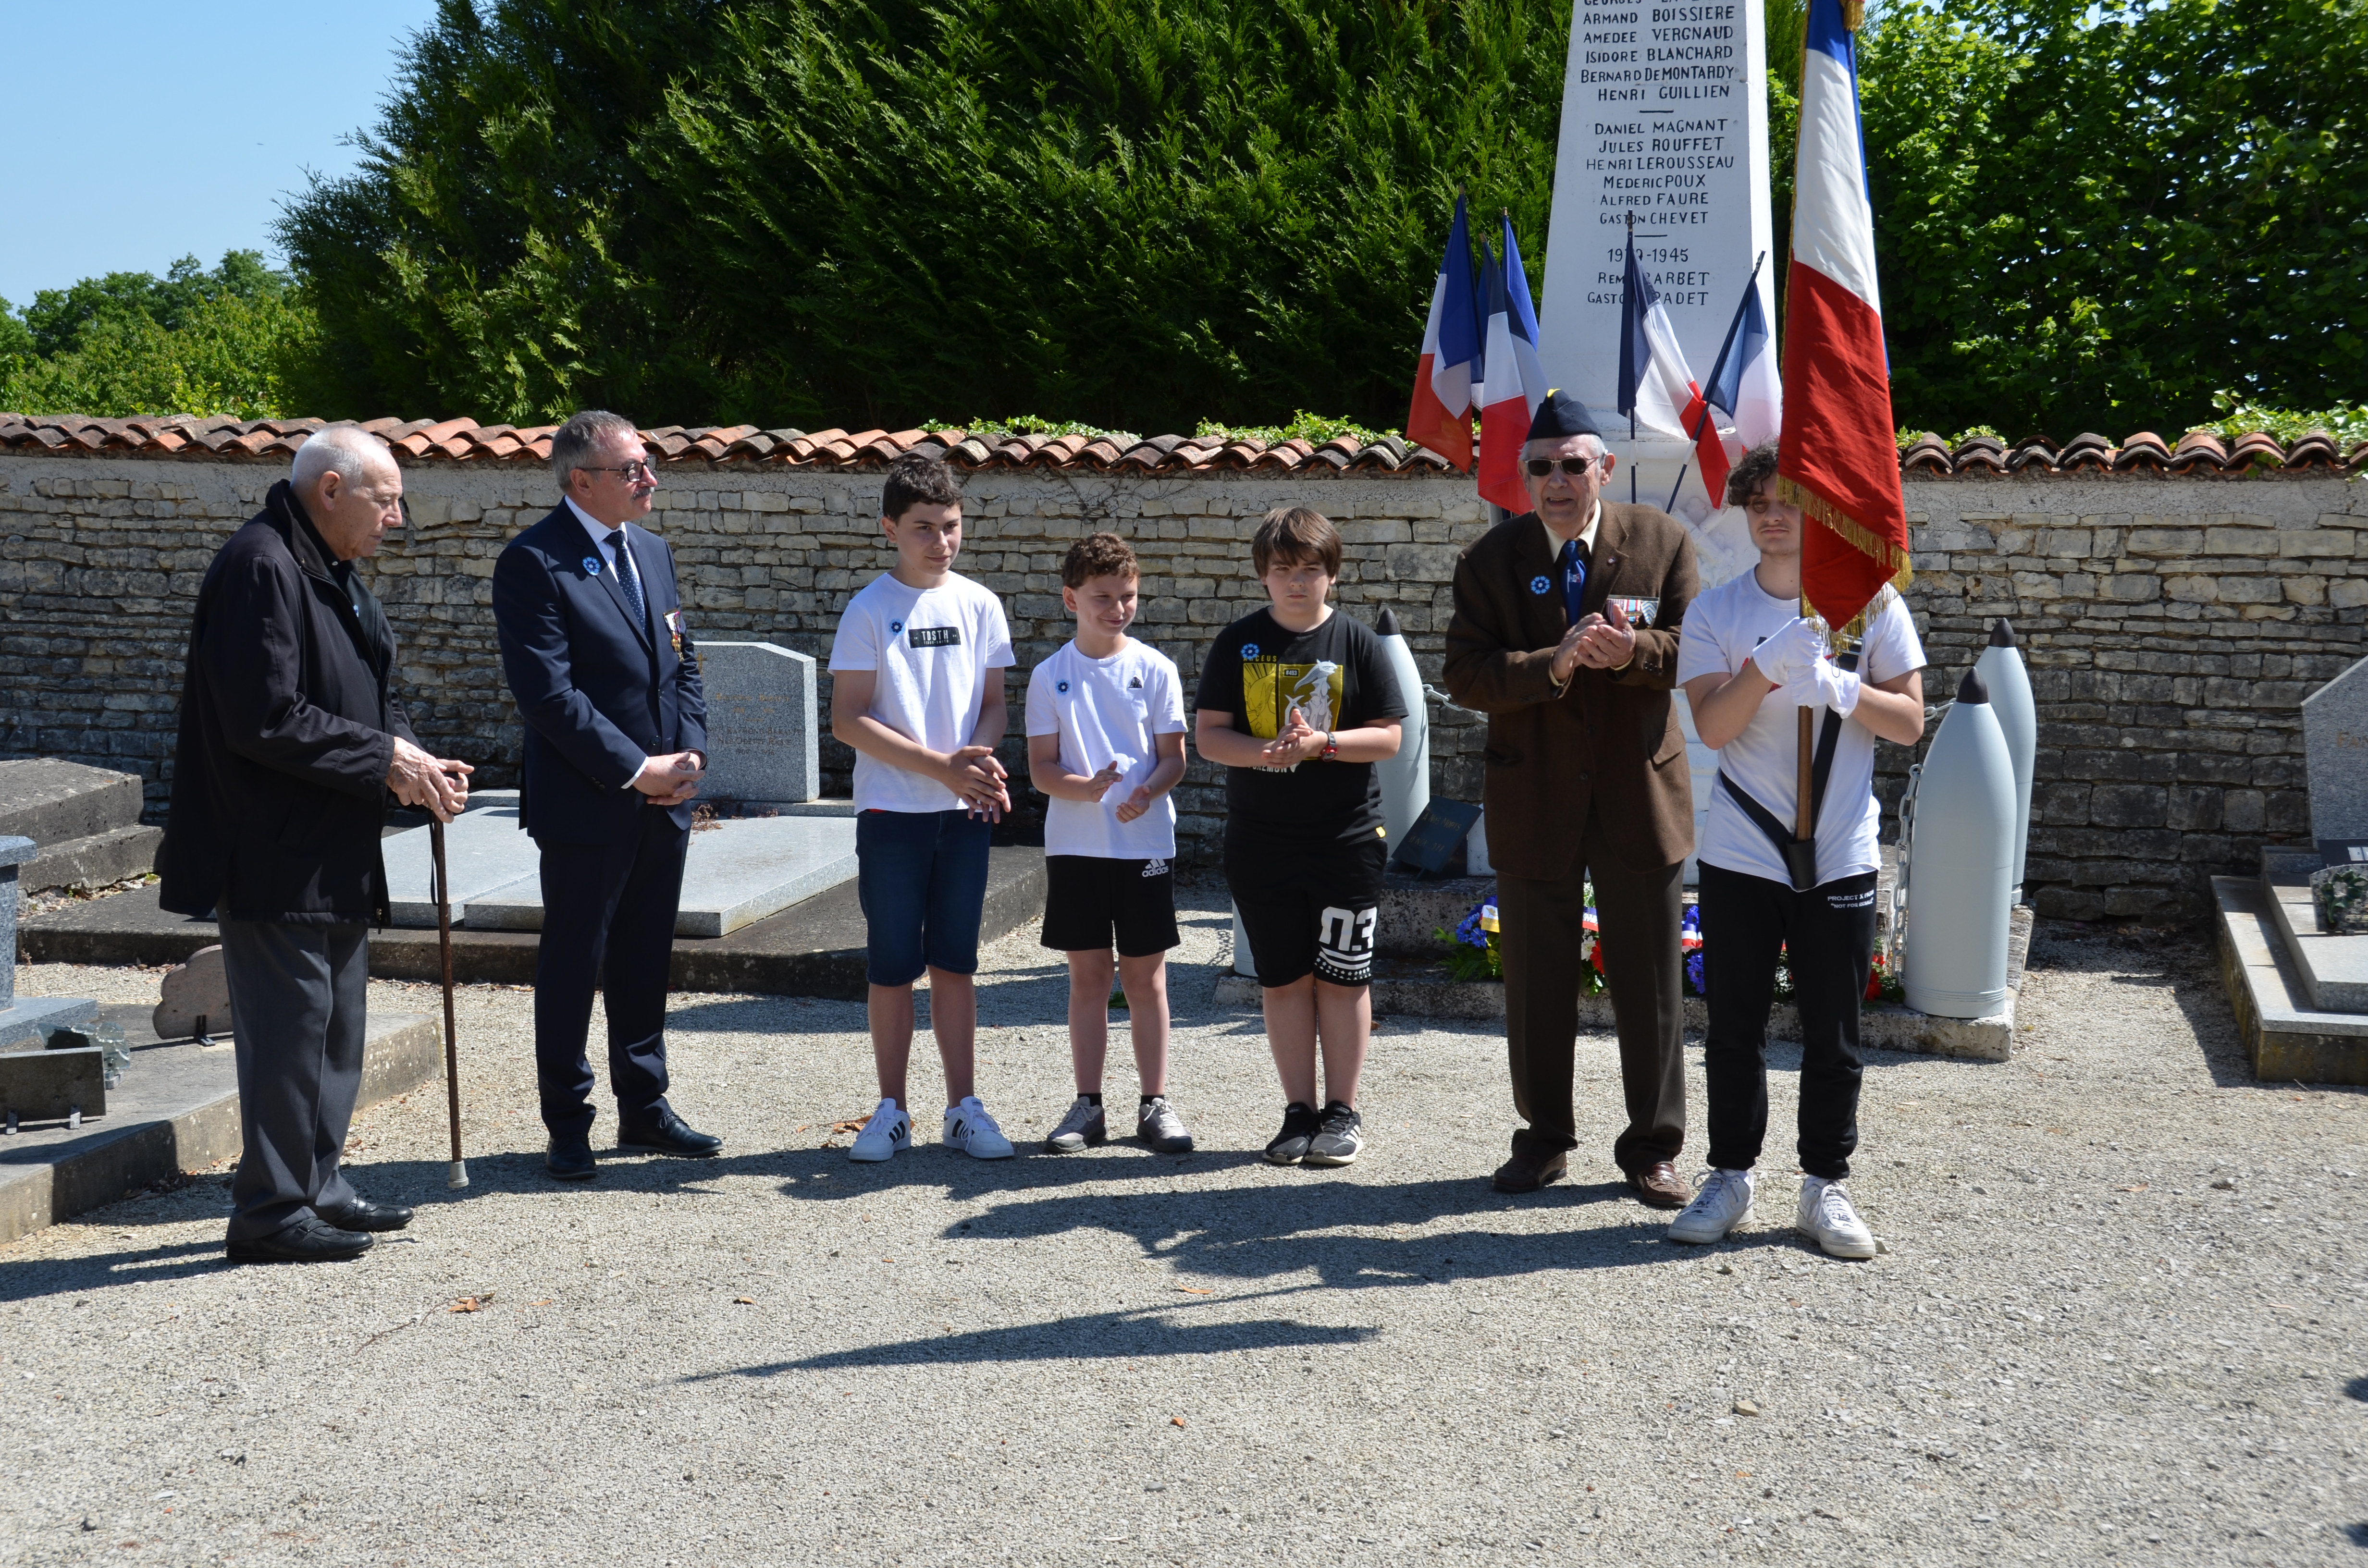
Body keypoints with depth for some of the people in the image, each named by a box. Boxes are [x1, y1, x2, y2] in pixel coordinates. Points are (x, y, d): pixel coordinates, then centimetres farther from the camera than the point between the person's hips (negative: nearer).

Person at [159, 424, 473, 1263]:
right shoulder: (259, 568, -17)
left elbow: (372, 700, 21)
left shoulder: (337, 575, 16)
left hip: (335, 857, 10)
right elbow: (266, 720, -23)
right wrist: (386, 759, -18)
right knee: (290, 1023, -6)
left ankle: (317, 1186, 26)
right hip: (274, 856, -10)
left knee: (338, 1025, 16)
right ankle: (272, 1212, 3)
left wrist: (418, 763, 1)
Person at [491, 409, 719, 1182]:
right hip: (585, 806, -7)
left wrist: (691, 753, 0)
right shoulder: (532, 563, -12)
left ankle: (644, 1109, 26)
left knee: (646, 963, 15)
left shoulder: (653, 552, 13)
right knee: (572, 967, 4)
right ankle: (567, 1126, 15)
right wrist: (634, 769, -17)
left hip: (663, 802, 7)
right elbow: (547, 691, -18)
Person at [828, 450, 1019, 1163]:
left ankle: (964, 1109, 15)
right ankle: (892, 1111, 14)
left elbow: (992, 704, 11)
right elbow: (848, 719, -9)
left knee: (955, 961, 8)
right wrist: (942, 766, -16)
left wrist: (980, 758, -11)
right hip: (891, 811, -3)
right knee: (892, 965, 3)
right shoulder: (869, 611, -5)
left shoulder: (979, 606, 5)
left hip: (966, 812, 3)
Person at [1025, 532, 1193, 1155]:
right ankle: (1088, 1106, 15)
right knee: (1088, 974, 7)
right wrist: (1087, 788, -20)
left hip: (1145, 842, -1)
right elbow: (1041, 768, -1)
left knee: (1146, 976, 4)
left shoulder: (1155, 669, 0)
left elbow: (1174, 757, 1)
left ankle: (1155, 1104, 13)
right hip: (1075, 844, 1)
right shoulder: (1050, 676, 2)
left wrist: (1147, 792, -20)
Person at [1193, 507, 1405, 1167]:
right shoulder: (1240, 642, 4)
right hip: (1260, 840, 2)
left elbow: (1387, 737, -3)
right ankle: (1299, 1111, 16)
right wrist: (1264, 752, -17)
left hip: (1347, 838, -2)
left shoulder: (1356, 641, 0)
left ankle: (1343, 1111, 13)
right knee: (1284, 979, 7)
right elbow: (1209, 734, 1)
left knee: (1342, 977, 2)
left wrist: (1320, 745, -18)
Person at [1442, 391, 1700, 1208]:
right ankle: (1544, 1139, 25)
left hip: (1640, 794, 0)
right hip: (1534, 801, 1)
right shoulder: (1491, 560, 0)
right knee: (1536, 981, 10)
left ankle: (1652, 1147, 19)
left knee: (1650, 980, 6)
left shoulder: (1663, 542, 1)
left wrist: (1631, 651, -24)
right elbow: (1465, 674, -7)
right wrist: (1554, 664, -23)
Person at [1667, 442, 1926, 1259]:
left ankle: (1826, 1186, 18)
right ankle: (1730, 1176, 21)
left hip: (1840, 856, 0)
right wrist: (1769, 664, -25)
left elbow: (1909, 722, -1)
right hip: (1740, 854, 0)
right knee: (1734, 1026, 7)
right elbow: (1711, 726, -9)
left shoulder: (1871, 604, 1)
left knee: (1833, 1032, 6)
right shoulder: (1716, 612, 2)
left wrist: (1835, 687, -17)